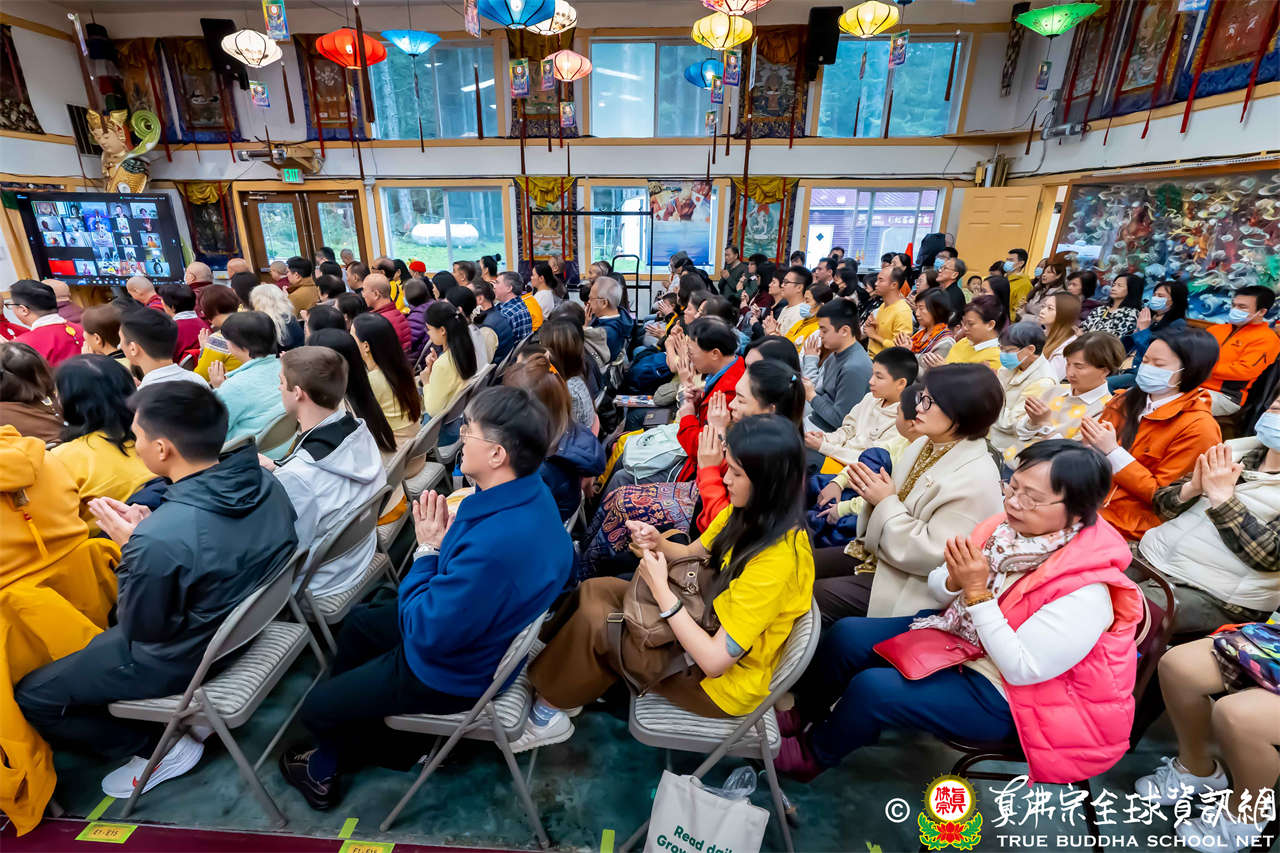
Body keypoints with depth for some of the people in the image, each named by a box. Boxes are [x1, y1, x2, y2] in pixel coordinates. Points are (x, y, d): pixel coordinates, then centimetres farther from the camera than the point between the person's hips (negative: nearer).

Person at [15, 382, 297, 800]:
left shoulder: (159, 539, -37)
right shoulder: (264, 482, -16)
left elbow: (141, 630, -18)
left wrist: (130, 545, -13)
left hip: (182, 657, -7)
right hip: (247, 622, 7)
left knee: (32, 696, 14)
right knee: (115, 619, 34)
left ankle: (163, 746, 14)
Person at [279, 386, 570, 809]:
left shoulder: (495, 545, -43)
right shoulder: (530, 493, -13)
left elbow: (426, 634, -30)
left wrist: (427, 548, -21)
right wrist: (444, 539, -15)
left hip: (453, 672, -9)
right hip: (474, 629, 9)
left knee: (315, 710, 11)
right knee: (359, 621, 28)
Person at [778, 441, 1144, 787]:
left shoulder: (1085, 591, -27)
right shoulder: (1007, 528, -9)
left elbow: (1022, 669, -25)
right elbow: (937, 592, 0)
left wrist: (977, 592, -31)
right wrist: (955, 581, -23)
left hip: (1002, 694, -6)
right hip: (955, 634, 7)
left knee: (871, 687, -20)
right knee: (846, 635, -6)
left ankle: (814, 755, 11)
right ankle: (805, 715, 21)